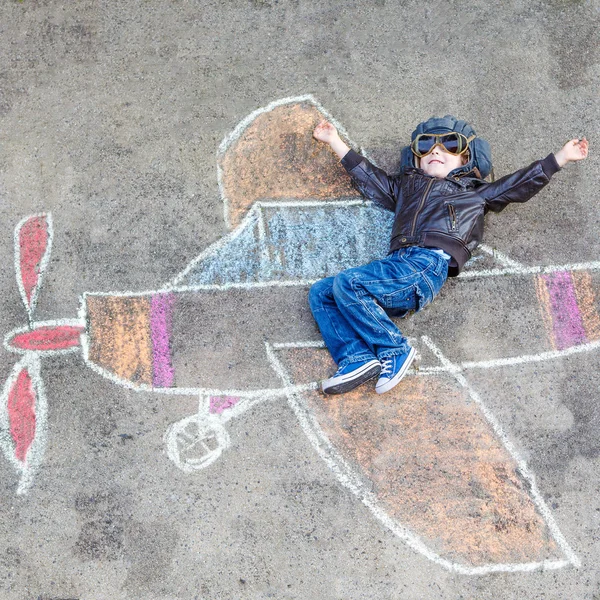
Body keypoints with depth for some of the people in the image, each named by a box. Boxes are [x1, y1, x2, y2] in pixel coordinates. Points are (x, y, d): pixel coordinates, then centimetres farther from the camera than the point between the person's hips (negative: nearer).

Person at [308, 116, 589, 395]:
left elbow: (524, 182, 22)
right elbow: (365, 174, 42)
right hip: (399, 265, 6)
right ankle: (357, 359, -26)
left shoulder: (475, 193, 24)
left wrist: (562, 156, 18)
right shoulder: (405, 187, 36)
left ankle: (395, 351, -20)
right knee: (320, 293, -11)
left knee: (346, 283, -28)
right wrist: (334, 140, 44)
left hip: (428, 267, -6)